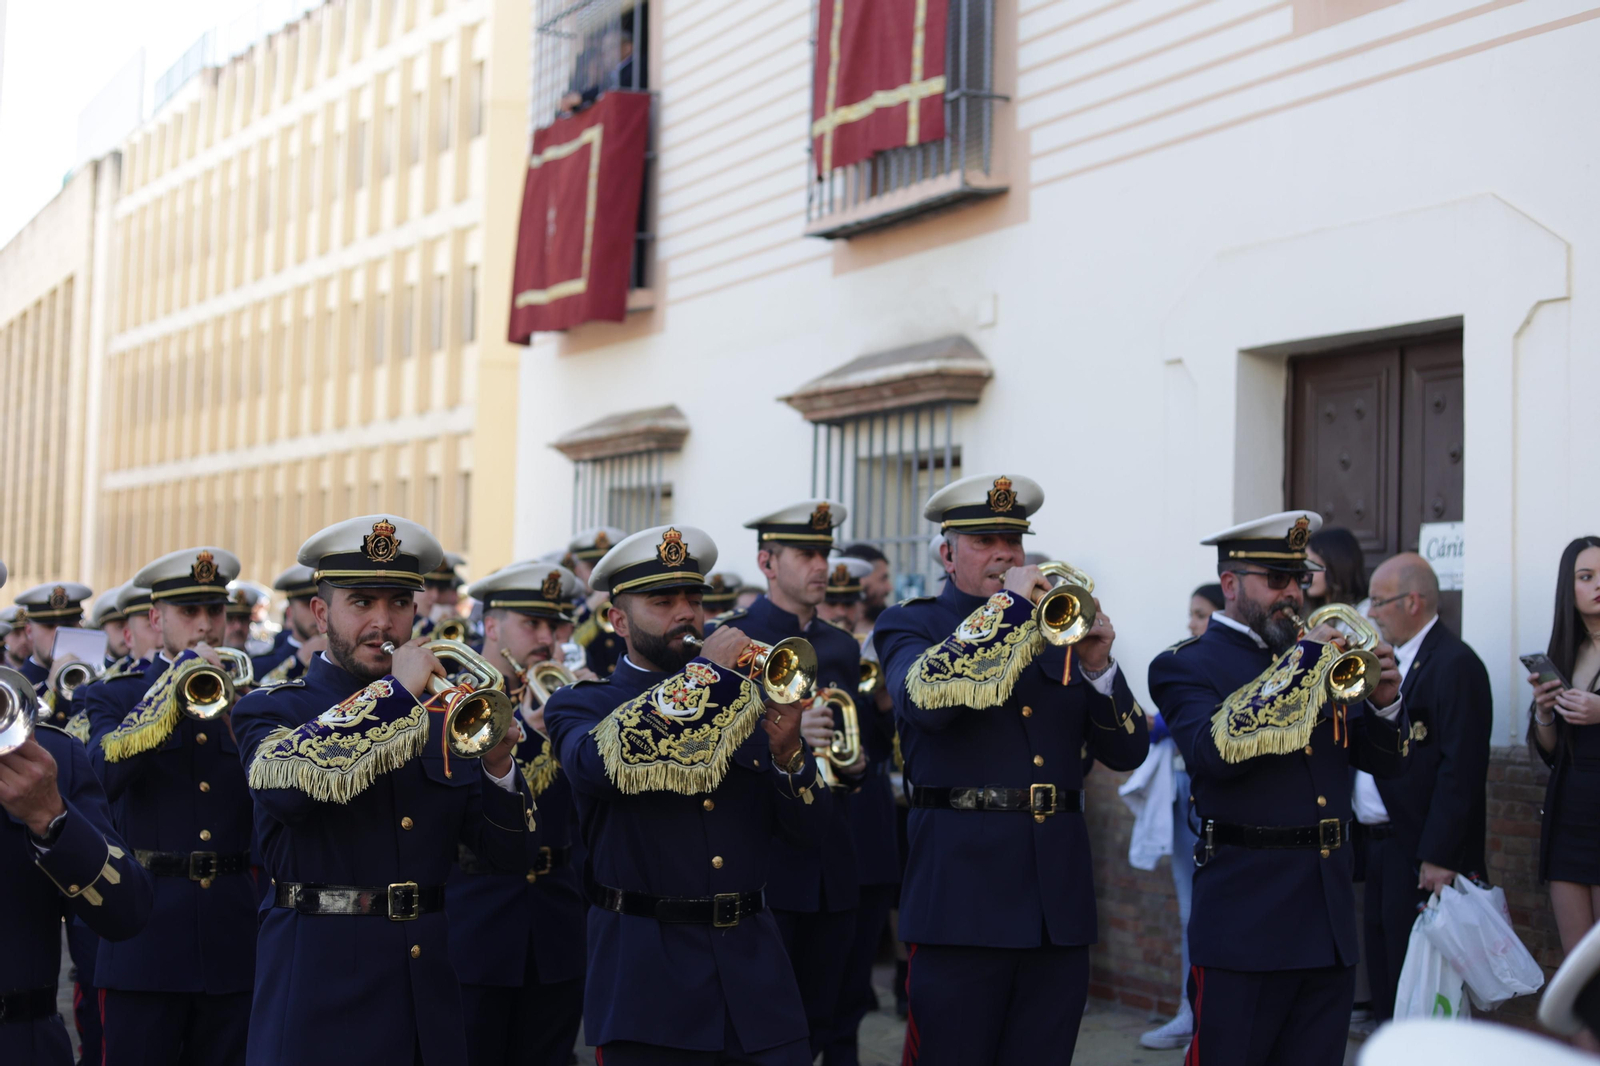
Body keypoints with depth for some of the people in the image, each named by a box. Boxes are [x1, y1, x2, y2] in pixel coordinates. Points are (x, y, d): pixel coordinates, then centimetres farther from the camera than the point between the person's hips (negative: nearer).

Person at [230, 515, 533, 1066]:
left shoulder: (442, 716, 10)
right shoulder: (270, 710, -1)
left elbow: (507, 854, 5)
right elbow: (285, 785, -25)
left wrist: (498, 767, -14)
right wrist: (396, 691, -21)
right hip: (319, 998, -4)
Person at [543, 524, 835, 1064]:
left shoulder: (746, 702, 12)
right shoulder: (580, 706, 3)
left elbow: (808, 829, 7)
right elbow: (597, 762, -22)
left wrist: (787, 750, -13)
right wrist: (707, 671, -17)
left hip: (752, 961, 3)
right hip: (646, 974, -3)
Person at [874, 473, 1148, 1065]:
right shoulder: (909, 625, 5)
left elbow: (1127, 752, 9)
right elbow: (925, 698, -20)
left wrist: (1097, 665, -8)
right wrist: (1009, 605, -16)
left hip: (1058, 902, 4)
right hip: (962, 898, -4)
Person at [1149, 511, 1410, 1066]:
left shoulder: (1322, 659, 15)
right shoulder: (1186, 666, -2)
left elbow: (1386, 763, 14)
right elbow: (1213, 751, -22)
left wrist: (1384, 700, -7)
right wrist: (1300, 666, -21)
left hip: (1329, 917, 6)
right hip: (1246, 916, -5)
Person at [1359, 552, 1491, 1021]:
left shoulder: (1455, 664, -14)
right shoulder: (1393, 660, 17)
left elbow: (1461, 769, -20)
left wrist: (1439, 857, -22)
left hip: (1423, 857, -9)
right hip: (1381, 847, 9)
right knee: (1385, 989, 13)